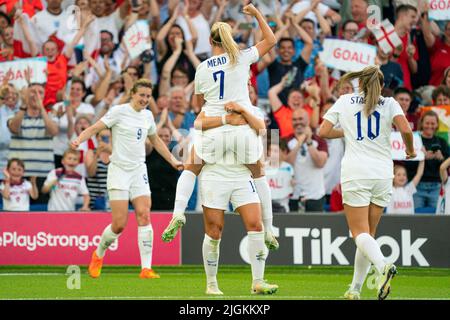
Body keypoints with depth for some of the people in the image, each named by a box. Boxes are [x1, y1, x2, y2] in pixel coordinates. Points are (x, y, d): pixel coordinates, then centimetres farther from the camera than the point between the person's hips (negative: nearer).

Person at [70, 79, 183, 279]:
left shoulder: (148, 116, 11)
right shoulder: (119, 111, -7)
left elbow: (155, 140, 28)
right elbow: (95, 128, -13)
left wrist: (172, 161, 32)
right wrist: (78, 140, -32)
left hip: (139, 171, 5)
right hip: (119, 170, -5)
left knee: (144, 216, -10)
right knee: (119, 224, -9)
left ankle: (146, 268, -10)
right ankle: (98, 255, 20)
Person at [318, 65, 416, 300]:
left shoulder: (345, 101, 9)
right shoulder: (389, 104, 8)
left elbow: (323, 132, 5)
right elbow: (405, 130, -9)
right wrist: (410, 149, 10)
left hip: (355, 173, -2)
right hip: (383, 173, 2)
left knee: (360, 233, -6)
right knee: (369, 233, 12)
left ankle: (382, 265, -35)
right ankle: (355, 289, 9)